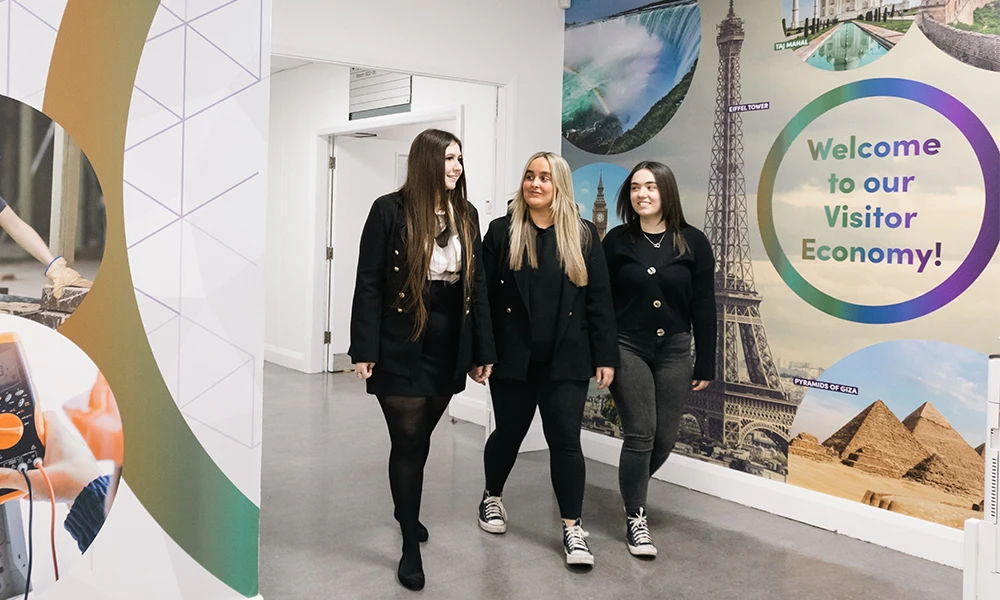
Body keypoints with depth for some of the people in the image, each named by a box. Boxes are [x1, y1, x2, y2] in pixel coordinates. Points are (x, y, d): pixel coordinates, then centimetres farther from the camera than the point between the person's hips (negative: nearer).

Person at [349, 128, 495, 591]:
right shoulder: (390, 210, -8)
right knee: (408, 442, 0)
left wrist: (483, 351, 6)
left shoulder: (466, 214, 7)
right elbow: (368, 284, -8)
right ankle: (410, 546, 13)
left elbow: (477, 285, 8)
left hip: (449, 350, 4)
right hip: (400, 348, -4)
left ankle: (406, 510, 41)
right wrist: (364, 350, -13)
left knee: (420, 438, 16)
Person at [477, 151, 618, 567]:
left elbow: (599, 300, 2)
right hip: (512, 357, 0)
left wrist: (605, 356, -2)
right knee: (508, 433, 14)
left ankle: (572, 527, 11)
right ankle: (492, 497, 40)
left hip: (567, 359, 0)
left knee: (565, 440, 0)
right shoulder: (501, 232, 1)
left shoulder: (583, 236, 3)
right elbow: (483, 295, -1)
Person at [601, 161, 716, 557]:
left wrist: (705, 364, 1)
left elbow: (703, 307, 1)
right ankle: (635, 518, 11)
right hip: (627, 348, -1)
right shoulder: (617, 241, -1)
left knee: (665, 437, 5)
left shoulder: (693, 243, -1)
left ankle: (633, 489, 35)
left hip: (674, 351, 2)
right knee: (640, 433, -4)